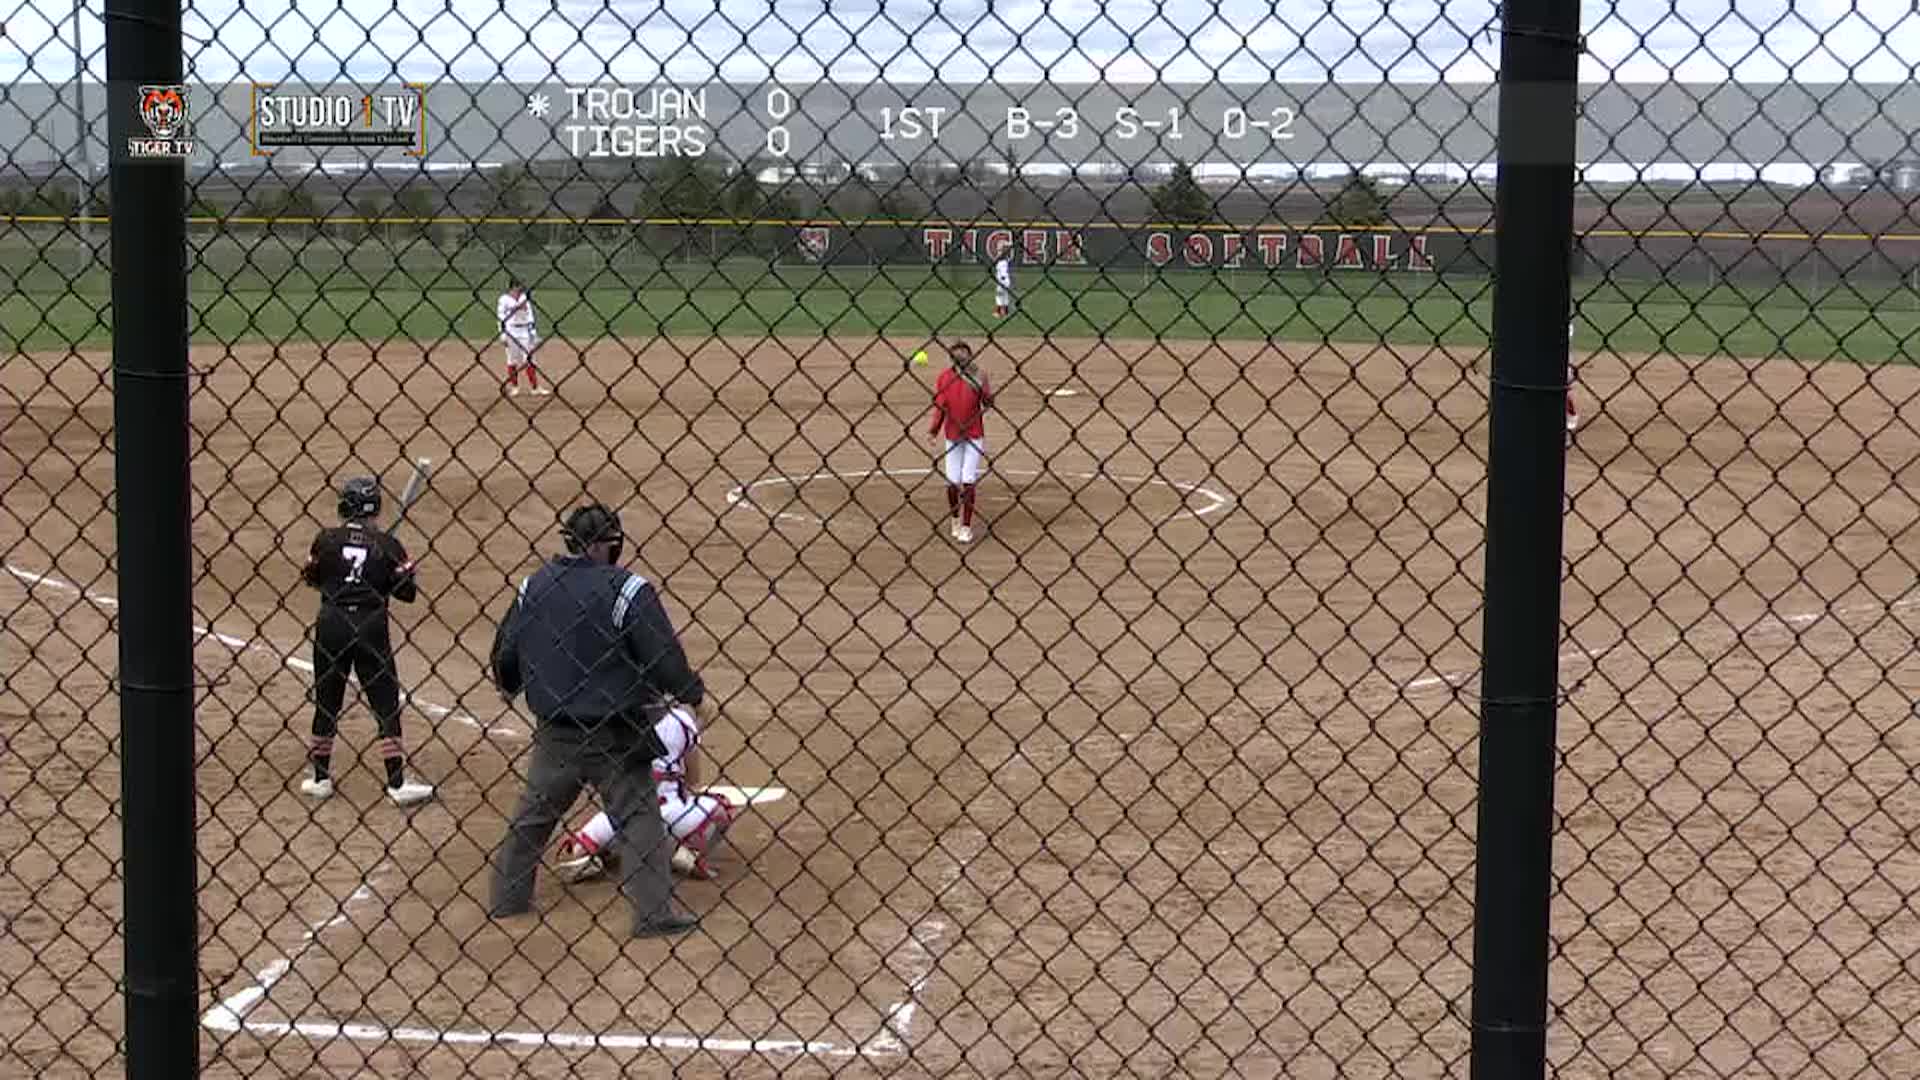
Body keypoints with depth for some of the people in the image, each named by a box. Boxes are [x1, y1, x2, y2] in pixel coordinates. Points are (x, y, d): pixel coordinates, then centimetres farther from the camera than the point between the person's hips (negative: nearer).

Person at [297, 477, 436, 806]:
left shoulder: (327, 540, -2)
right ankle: (397, 784, 0)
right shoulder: (386, 545, -5)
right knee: (386, 704, 3)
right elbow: (408, 592, -3)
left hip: (332, 625, 2)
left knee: (326, 701, 14)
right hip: (371, 628, -2)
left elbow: (311, 578, 11)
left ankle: (321, 778, 20)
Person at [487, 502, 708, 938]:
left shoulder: (535, 585, 3)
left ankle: (508, 897, 27)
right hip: (614, 734, -5)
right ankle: (654, 912, -1)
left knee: (532, 815, 19)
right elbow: (663, 658, -16)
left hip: (554, 731, 5)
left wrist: (509, 688, 33)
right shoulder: (628, 590, -15)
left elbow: (505, 652, 12)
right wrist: (693, 694, 2)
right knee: (639, 819, 3)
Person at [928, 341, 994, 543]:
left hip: (974, 435, -2)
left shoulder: (977, 376, -5)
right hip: (952, 436, 2)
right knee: (952, 482, 2)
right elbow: (940, 406, 0)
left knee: (968, 482, -5)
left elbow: (988, 404, -12)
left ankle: (966, 527, 2)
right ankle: (956, 519, 27)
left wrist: (981, 387, -28)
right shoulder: (944, 378, -1)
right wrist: (934, 430, -9)